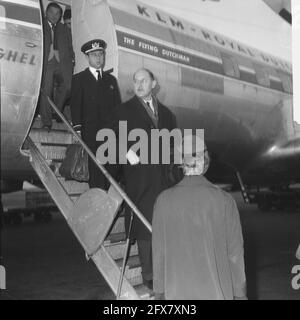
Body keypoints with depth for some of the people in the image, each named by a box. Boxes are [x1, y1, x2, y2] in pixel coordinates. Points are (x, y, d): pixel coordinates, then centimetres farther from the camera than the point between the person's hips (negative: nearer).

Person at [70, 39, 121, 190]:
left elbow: (118, 106, 17)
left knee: (111, 168, -3)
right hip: (90, 132, -3)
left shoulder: (111, 79, 20)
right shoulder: (78, 79, 9)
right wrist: (77, 127, -10)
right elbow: (75, 105, 1)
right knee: (95, 169, -7)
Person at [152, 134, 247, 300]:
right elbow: (234, 252, -6)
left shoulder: (164, 200, -7)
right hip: (216, 292, -1)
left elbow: (158, 251, -2)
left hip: (177, 292, 1)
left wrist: (159, 291, 9)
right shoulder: (224, 200, -11)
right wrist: (240, 293, 6)